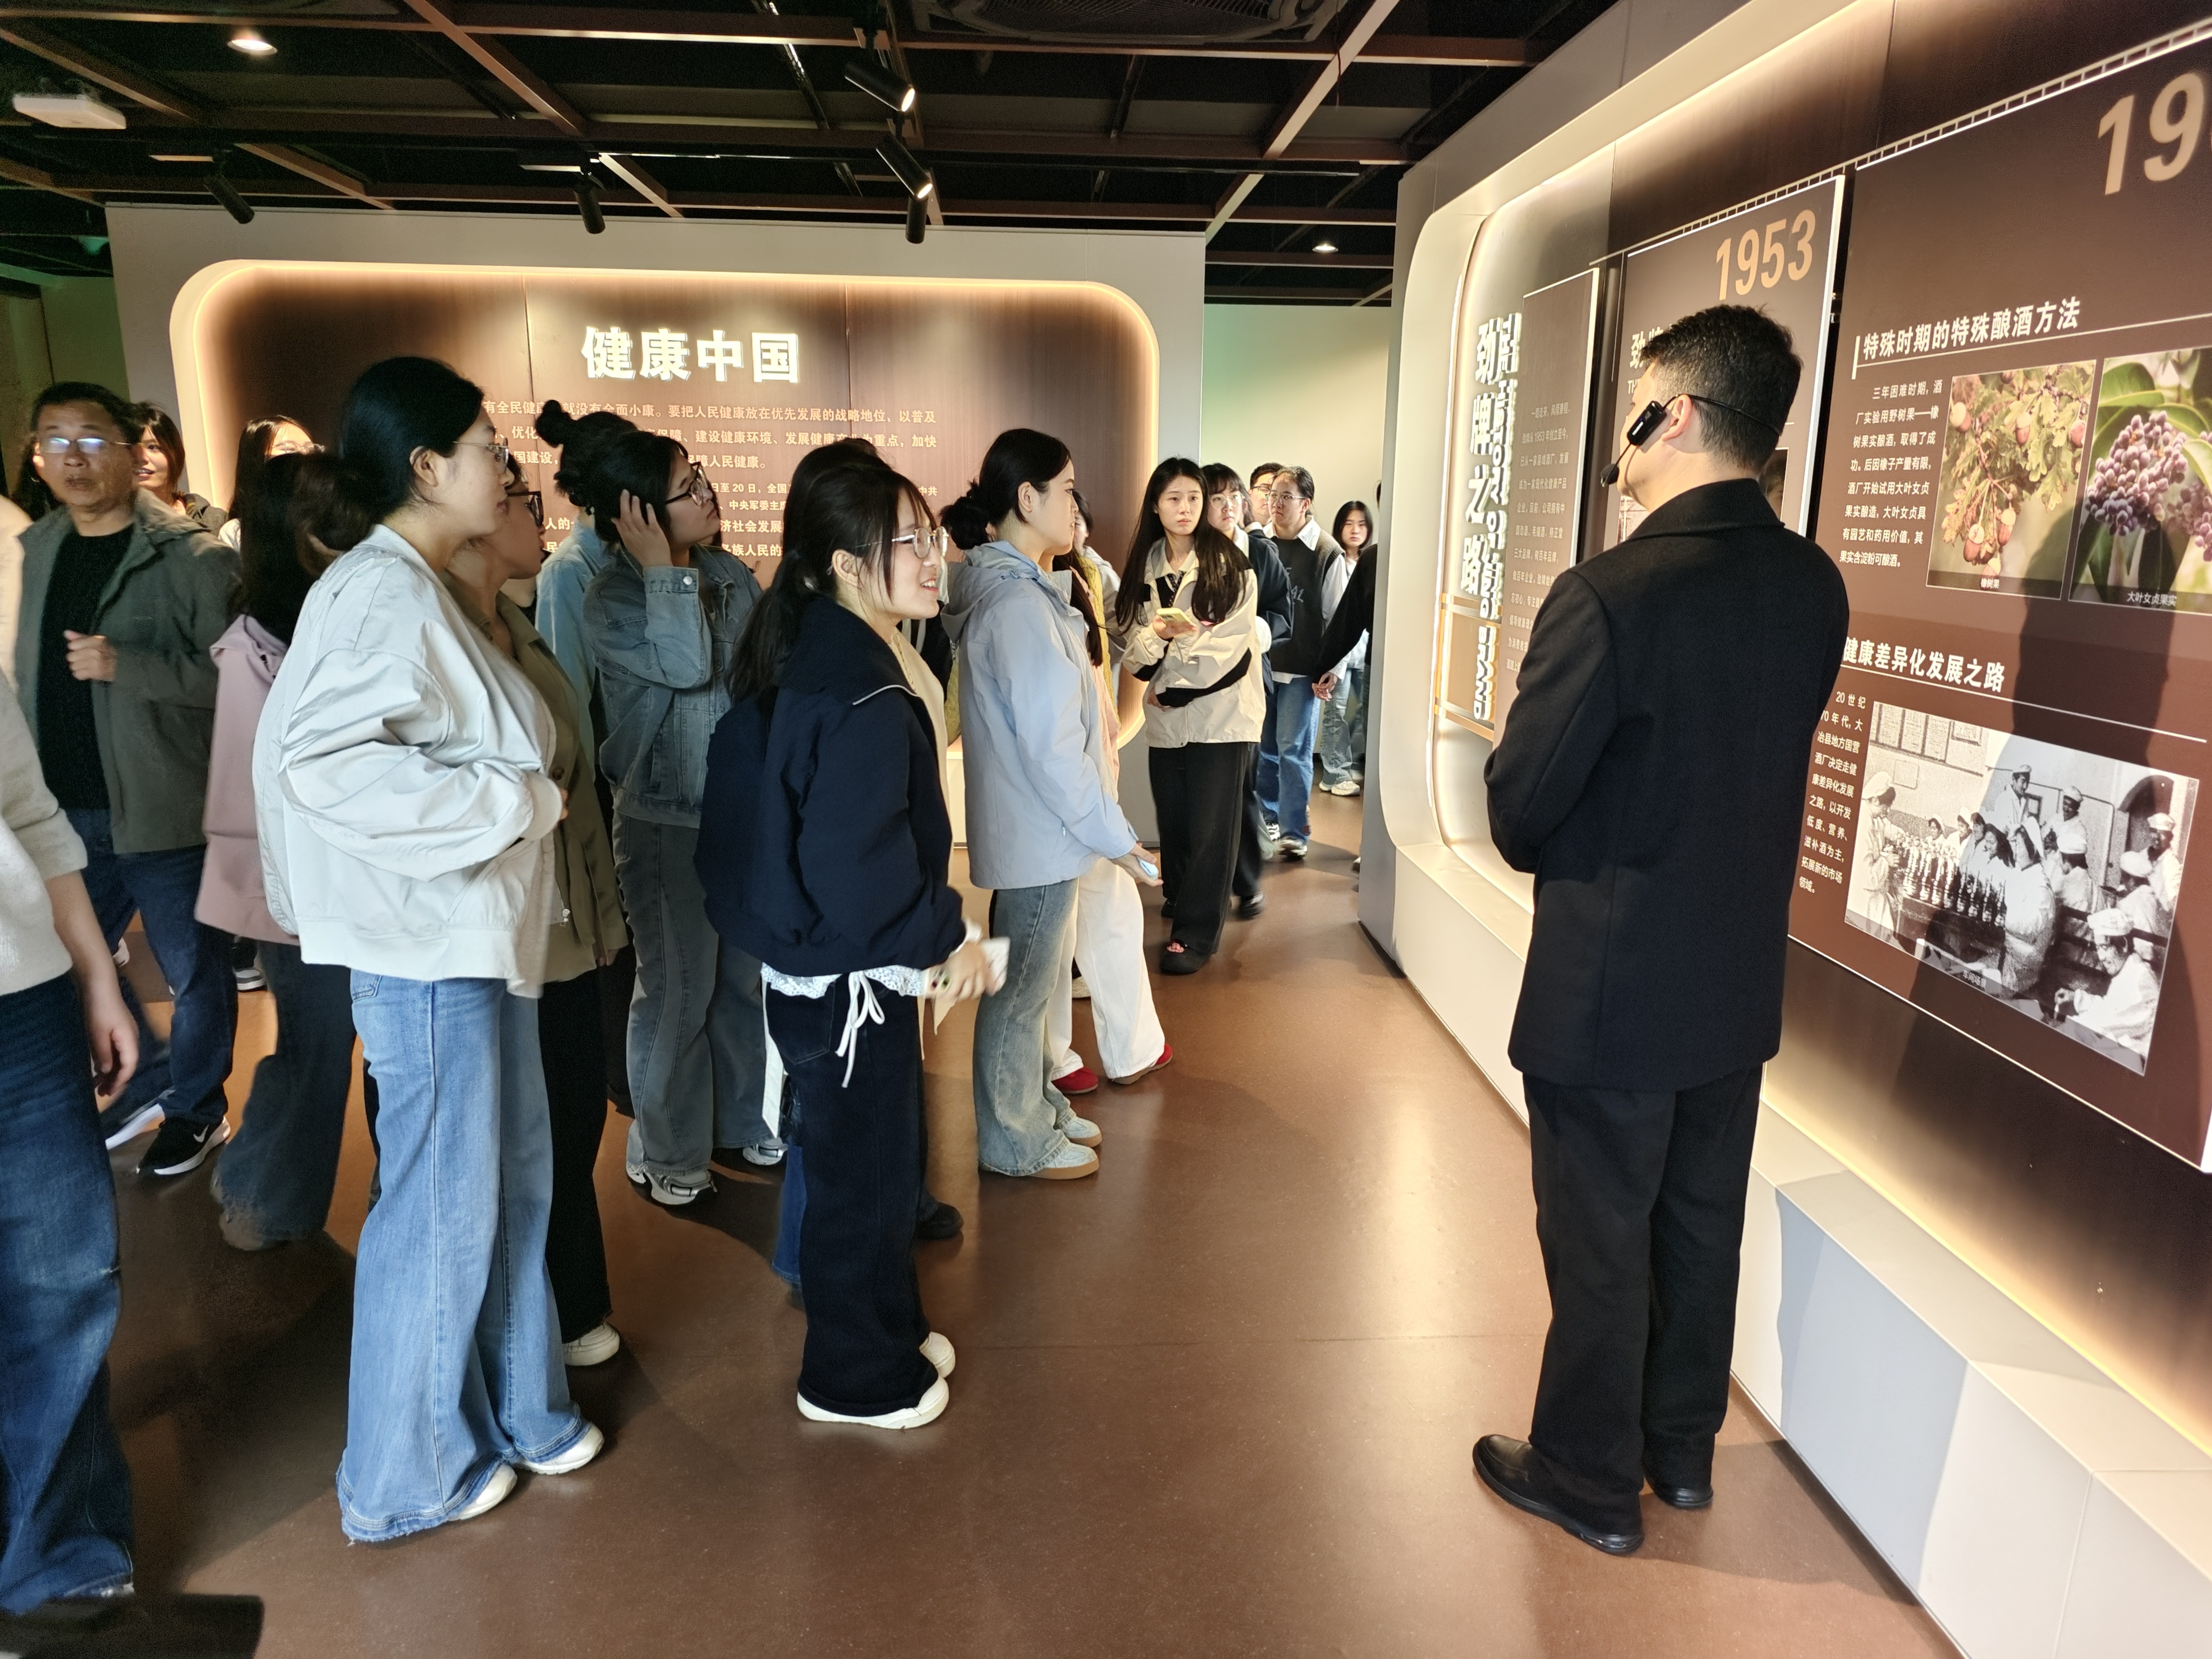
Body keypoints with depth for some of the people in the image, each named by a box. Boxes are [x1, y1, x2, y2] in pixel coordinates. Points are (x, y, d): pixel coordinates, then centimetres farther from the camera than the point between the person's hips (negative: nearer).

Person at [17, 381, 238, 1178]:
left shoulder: (193, 557, -11)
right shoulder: (38, 550, 10)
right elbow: (28, 672, 18)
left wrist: (125, 665, -26)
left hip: (162, 807, -7)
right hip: (64, 811, 7)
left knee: (191, 970, 7)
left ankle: (195, 1109, 27)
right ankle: (146, 1083, 38)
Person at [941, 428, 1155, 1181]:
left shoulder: (1007, 586, 9)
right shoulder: (1019, 603, -24)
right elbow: (1052, 747, -24)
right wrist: (1117, 837, -17)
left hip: (1034, 827, 10)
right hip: (1038, 833, -10)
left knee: (1030, 977, 22)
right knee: (1021, 986, 7)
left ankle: (1035, 1104, 39)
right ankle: (1016, 1140, 24)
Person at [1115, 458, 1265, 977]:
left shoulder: (1229, 564, -5)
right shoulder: (1144, 568, 9)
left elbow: (1228, 644, -11)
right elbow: (1134, 650, 5)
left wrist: (1172, 686, -8)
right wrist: (1159, 633, -17)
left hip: (1221, 717, -4)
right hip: (1166, 720, 4)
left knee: (1209, 829, -1)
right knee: (1173, 826, 8)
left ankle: (1196, 934, 9)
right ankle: (1179, 909, 24)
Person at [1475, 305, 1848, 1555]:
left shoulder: (1610, 598, -25)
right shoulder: (1816, 588, -2)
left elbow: (1519, 816, -18)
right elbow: (1748, 767, 7)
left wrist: (1554, 846, 2)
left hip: (1611, 993, -7)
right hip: (1742, 983, 7)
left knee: (1600, 1249, 12)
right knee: (1703, 1227, 22)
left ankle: (1591, 1481, 32)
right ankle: (1683, 1449, 42)